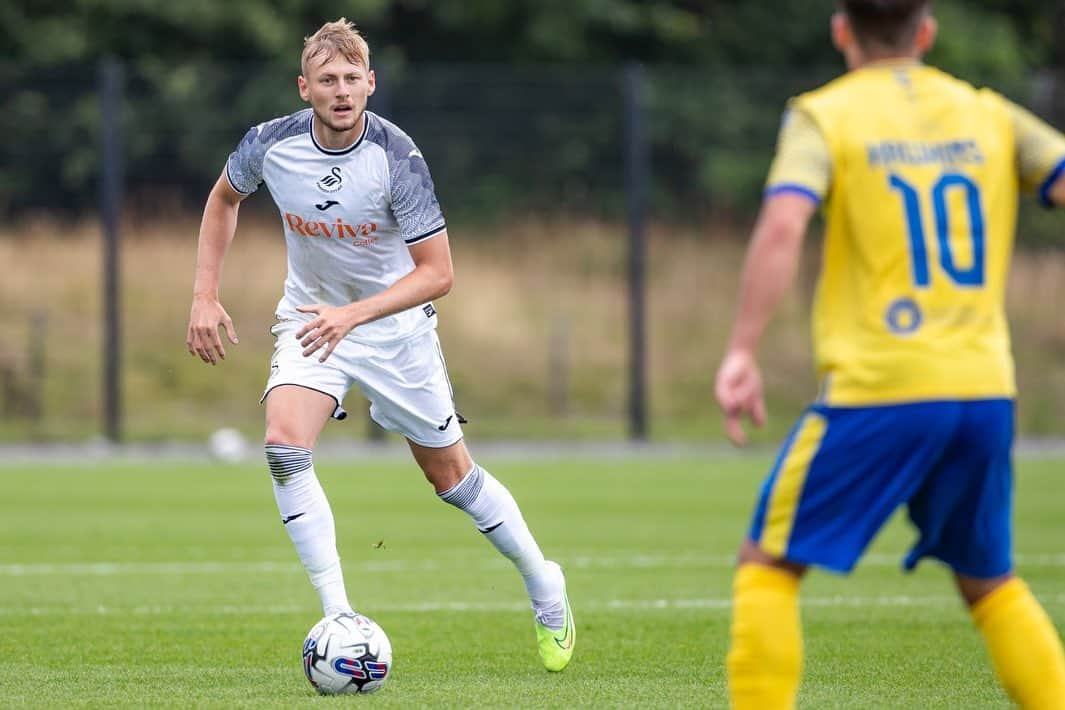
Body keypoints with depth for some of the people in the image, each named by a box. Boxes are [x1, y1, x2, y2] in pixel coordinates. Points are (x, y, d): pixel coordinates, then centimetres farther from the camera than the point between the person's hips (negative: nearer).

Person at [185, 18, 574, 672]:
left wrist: (352, 314, -36)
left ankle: (543, 586, 32)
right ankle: (339, 615, -20)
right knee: (284, 446, -23)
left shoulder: (397, 157, -25)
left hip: (396, 325, -2)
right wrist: (205, 295, 0)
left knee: (451, 474, 8)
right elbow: (225, 198, 8)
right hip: (310, 317, 2)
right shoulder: (272, 145, -16)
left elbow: (437, 273, -24)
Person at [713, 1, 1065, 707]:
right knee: (989, 579, 21)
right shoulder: (989, 116, 13)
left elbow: (782, 228, -15)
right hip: (985, 387, 4)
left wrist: (742, 351, -15)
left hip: (878, 390, -4)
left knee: (769, 562, 7)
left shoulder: (826, 116, 1)